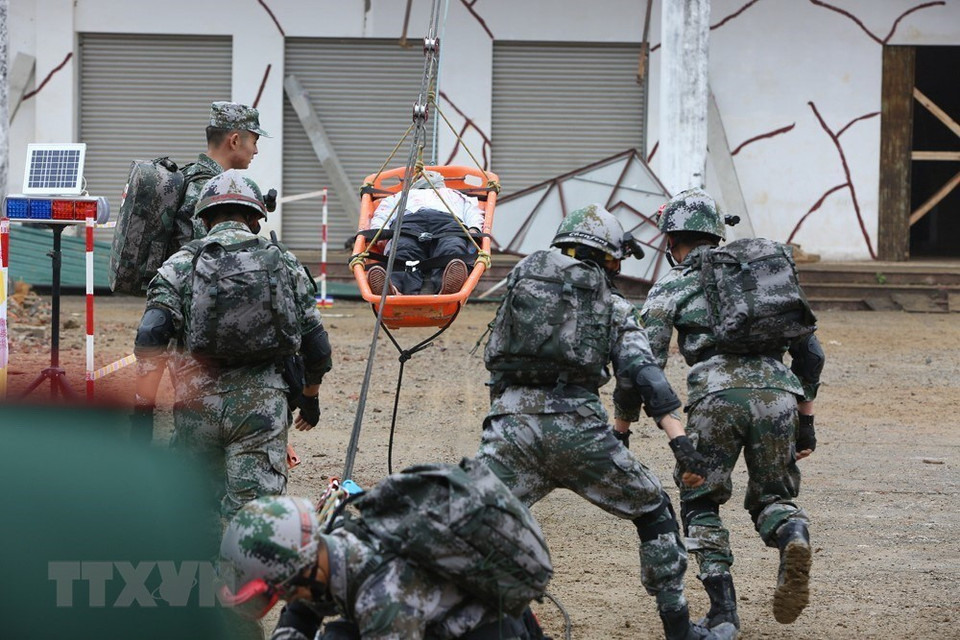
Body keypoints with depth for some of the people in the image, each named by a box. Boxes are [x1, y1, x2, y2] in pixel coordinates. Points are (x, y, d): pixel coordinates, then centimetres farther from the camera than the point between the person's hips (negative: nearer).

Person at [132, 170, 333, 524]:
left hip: (199, 404, 0)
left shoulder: (181, 265, 5)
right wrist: (310, 398, 31)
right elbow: (317, 345, 14)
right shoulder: (286, 265, 11)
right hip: (264, 407, 0)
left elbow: (150, 338, -9)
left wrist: (143, 407, -5)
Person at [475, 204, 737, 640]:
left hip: (512, 421, 1)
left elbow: (494, 358, 24)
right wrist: (680, 442, -7)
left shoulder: (521, 280, 20)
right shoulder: (613, 307, 16)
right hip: (578, 427, -1)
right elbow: (644, 375, 1)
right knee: (654, 512, 18)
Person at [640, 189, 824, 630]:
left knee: (700, 505, 16)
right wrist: (806, 421, 30)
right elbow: (810, 352, 24)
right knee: (772, 497, 19)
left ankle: (723, 610, 3)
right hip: (778, 393, 3)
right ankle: (794, 537, -17)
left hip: (717, 394, -3)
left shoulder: (671, 287, 16)